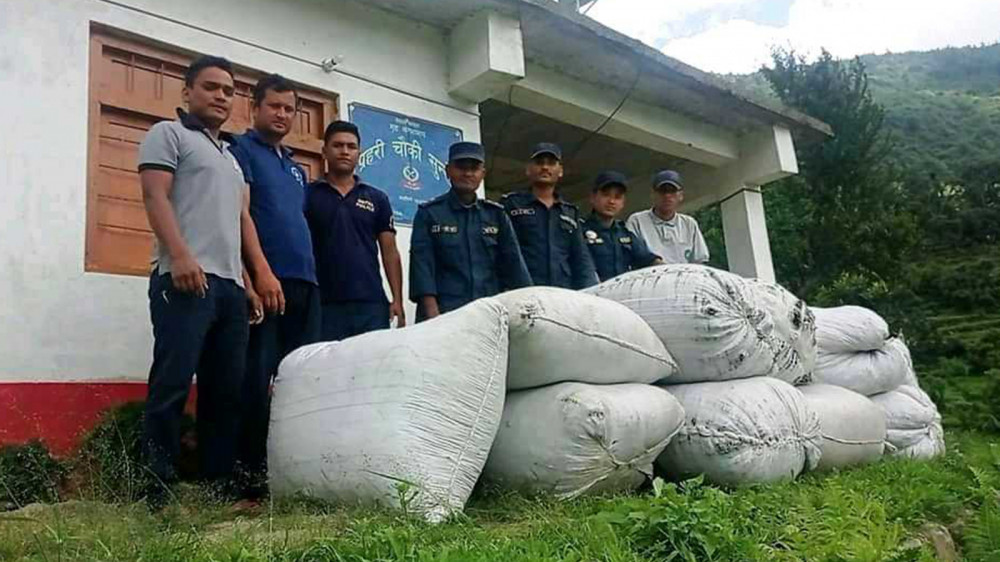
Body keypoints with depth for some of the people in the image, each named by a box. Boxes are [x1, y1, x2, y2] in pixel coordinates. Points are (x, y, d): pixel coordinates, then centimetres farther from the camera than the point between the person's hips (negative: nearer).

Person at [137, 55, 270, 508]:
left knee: (227, 390, 5)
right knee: (172, 384, -9)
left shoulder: (232, 155, 28)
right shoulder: (168, 134, 8)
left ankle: (220, 485, 11)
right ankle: (158, 488, -3)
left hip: (231, 283, 7)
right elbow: (155, 196, -6)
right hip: (186, 277, -7)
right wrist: (180, 256, -19)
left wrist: (252, 279, 14)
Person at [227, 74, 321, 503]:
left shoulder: (296, 169, 27)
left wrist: (309, 276, 16)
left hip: (305, 283, 8)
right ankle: (250, 475, -2)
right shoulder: (240, 150, 4)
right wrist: (262, 271, -20)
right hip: (266, 280, -8)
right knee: (258, 377, -8)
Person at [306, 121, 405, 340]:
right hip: (324, 304, -1)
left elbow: (390, 252, 9)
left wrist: (397, 300, 0)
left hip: (371, 303, 2)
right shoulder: (307, 195, 5)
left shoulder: (377, 198, 10)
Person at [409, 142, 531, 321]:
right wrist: (432, 314, -17)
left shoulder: (497, 214, 12)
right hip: (444, 313, -2)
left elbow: (513, 261, 7)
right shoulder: (428, 213, 4)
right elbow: (422, 264, -5)